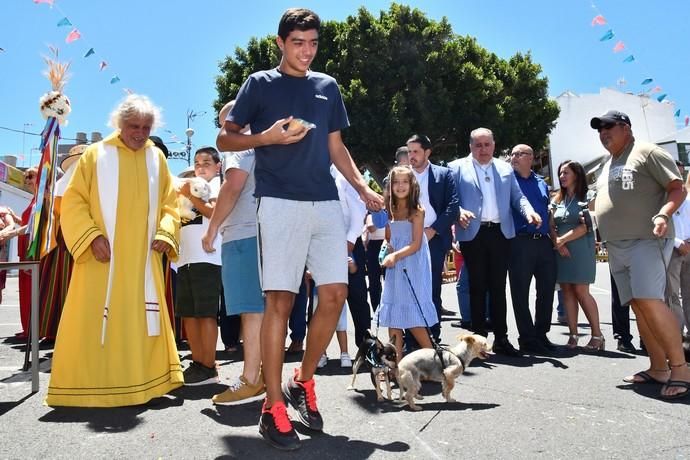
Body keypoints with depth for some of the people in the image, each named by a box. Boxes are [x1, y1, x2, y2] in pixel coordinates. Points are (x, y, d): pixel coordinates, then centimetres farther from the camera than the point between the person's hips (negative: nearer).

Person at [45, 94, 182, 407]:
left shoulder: (157, 158, 10)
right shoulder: (96, 154, 1)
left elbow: (168, 203, 11)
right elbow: (73, 201, -2)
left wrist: (165, 234, -6)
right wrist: (92, 237, -15)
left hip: (143, 258, 3)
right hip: (103, 255, -3)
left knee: (142, 320, 7)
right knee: (93, 321, -1)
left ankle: (142, 382, 16)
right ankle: (86, 387, 10)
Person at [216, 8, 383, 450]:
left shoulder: (328, 86, 19)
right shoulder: (260, 83, 8)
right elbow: (225, 139, 7)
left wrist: (363, 187, 8)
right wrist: (268, 137, -11)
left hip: (326, 203, 5)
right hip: (280, 202, -4)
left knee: (335, 293, -1)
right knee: (280, 299, -6)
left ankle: (303, 381, 19)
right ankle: (273, 407, 5)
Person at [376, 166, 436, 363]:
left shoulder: (417, 211, -8)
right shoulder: (390, 211, 7)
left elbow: (416, 244, -14)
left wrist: (396, 255, -26)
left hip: (413, 266, -5)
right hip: (394, 267, 5)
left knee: (413, 316, -6)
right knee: (394, 314, 5)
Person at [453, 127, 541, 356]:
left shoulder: (505, 168, 17)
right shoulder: (459, 168, 6)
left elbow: (517, 196, 15)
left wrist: (529, 211, -4)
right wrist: (459, 212, -20)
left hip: (500, 233, 3)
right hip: (473, 234, -3)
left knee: (498, 287, 6)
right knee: (477, 287, 3)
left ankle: (501, 338, 13)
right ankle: (479, 338, 11)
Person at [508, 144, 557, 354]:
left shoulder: (541, 183, 18)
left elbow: (548, 212, 22)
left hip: (544, 241, 5)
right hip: (520, 241, -5)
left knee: (547, 289, 9)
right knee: (520, 292, -1)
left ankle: (541, 334, 22)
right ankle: (527, 339, 8)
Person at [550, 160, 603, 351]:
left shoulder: (586, 198, 0)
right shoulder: (557, 200, 14)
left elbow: (585, 227, -9)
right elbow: (551, 226, 9)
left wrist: (562, 239, -12)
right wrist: (557, 244, -8)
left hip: (580, 249, -5)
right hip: (560, 250, 5)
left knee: (581, 291, -8)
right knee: (567, 292, 2)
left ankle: (597, 335, 2)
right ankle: (573, 335, 5)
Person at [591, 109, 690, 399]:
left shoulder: (647, 153, -1)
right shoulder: (607, 166, 22)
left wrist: (663, 214, -23)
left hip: (646, 239, -8)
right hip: (616, 247, 8)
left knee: (649, 300, -19)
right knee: (638, 306, 5)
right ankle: (658, 368, 11)